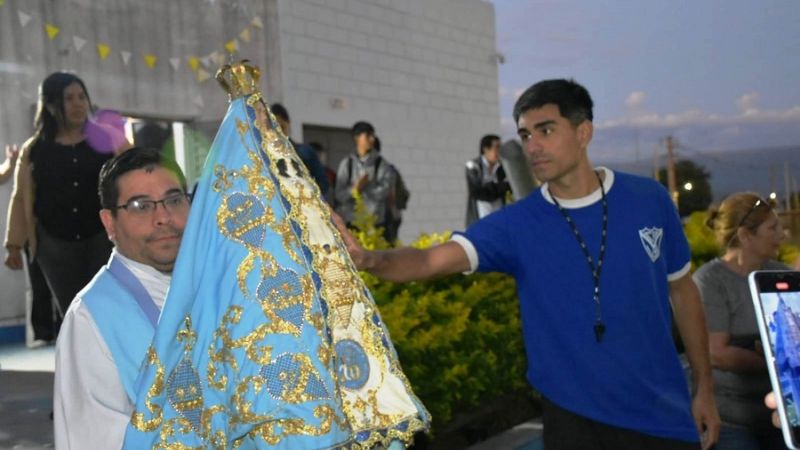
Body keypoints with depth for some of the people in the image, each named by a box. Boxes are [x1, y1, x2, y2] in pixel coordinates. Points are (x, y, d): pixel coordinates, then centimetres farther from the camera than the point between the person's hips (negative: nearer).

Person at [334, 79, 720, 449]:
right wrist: (368, 259, -44)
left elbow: (682, 290, 6)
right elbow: (431, 260, -23)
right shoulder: (515, 226, -10)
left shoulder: (649, 199, -5)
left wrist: (704, 388, 8)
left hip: (663, 415, 2)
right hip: (576, 418, -2)